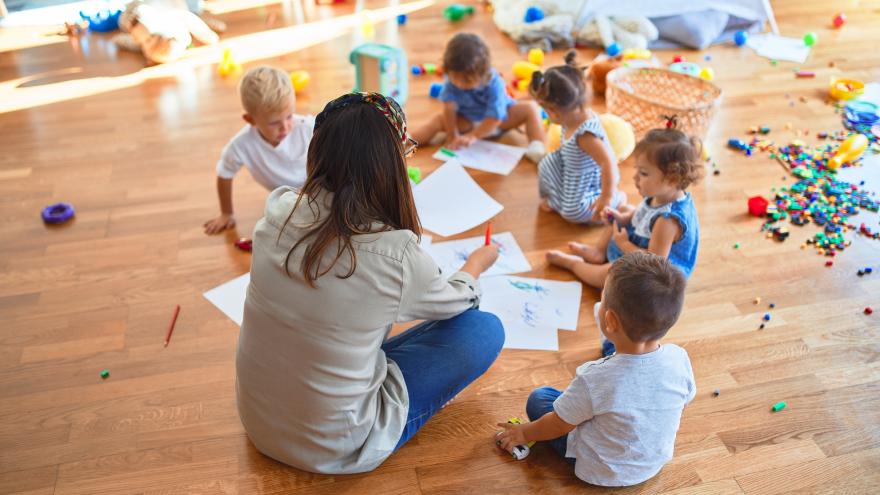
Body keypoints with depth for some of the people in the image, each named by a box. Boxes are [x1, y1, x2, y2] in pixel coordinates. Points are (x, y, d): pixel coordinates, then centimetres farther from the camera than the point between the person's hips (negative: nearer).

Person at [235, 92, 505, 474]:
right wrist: (477, 263, 20)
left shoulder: (277, 213, -15)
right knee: (486, 330, 3)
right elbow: (458, 300, -2)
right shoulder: (395, 255, -27)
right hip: (331, 447, -5)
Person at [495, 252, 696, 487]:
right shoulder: (679, 359, -23)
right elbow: (684, 400, -2)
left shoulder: (595, 380, -35)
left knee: (538, 398, 6)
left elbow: (559, 425, -17)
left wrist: (524, 433, 4)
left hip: (604, 472, -5)